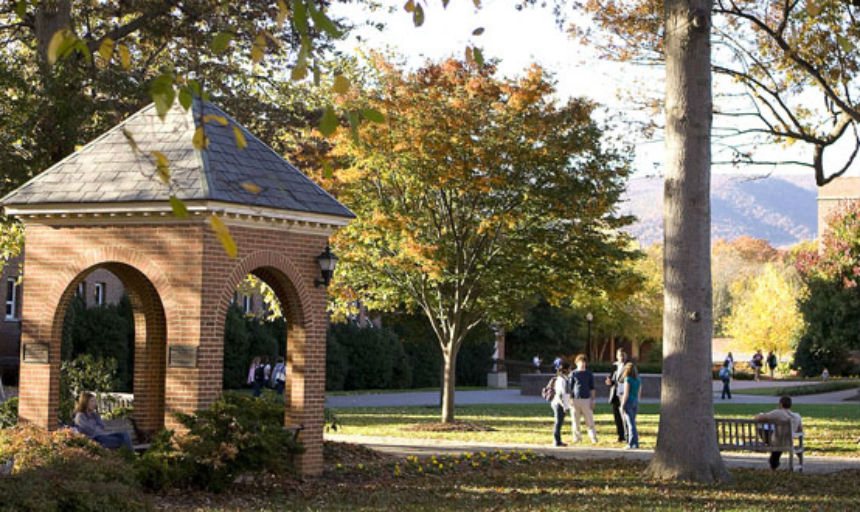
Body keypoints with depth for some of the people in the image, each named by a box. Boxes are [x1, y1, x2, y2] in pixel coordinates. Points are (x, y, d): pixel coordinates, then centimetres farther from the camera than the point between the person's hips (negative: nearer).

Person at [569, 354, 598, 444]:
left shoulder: (589, 374, 9)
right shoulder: (573, 374, 7)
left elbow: (592, 388, 8)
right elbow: (570, 387, 8)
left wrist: (592, 401, 0)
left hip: (586, 399, 0)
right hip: (575, 399, 0)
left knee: (590, 420, -4)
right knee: (576, 420, 2)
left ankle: (593, 438, -2)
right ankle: (577, 438, 10)